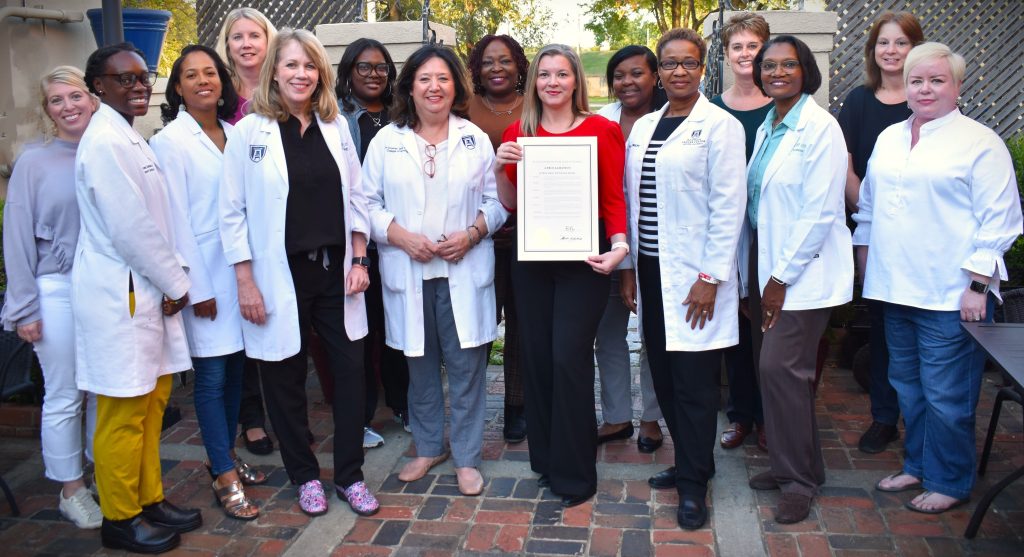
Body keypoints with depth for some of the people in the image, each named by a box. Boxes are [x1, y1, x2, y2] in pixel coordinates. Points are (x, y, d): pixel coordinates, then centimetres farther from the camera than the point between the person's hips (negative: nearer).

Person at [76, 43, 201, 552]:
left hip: (145, 290, 9)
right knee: (124, 413, 2)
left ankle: (148, 499, 30)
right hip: (119, 295, -9)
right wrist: (176, 285, -9)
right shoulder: (104, 143, -15)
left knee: (151, 401, 16)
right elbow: (130, 228, -19)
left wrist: (174, 277, 6)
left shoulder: (129, 138, 16)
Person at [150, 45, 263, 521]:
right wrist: (197, 287, -12)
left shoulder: (234, 134, 10)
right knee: (211, 376, 1)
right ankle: (225, 478, 10)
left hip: (240, 265, 6)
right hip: (204, 272, -6)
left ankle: (226, 456, 28)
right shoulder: (169, 141, -7)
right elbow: (176, 219, -10)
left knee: (235, 369, 13)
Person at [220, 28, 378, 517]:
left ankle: (350, 475, 22)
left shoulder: (336, 126, 6)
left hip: (335, 271, 3)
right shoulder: (249, 132, -4)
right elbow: (233, 213, -5)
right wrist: (246, 281, -9)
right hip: (281, 276, -3)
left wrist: (359, 261, 2)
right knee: (286, 381, 8)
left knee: (351, 373, 5)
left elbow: (355, 198, 10)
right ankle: (305, 476, 28)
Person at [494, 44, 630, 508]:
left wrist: (619, 246, -17)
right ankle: (545, 457, 25)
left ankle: (574, 472, 9)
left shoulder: (602, 130, -1)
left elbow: (614, 197, -1)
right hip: (531, 257, 4)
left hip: (581, 257, -3)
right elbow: (510, 204, 11)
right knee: (536, 356, 8)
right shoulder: (518, 133, 8)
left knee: (569, 358, -7)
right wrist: (500, 169, -7)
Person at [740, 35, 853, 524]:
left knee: (780, 367, -9)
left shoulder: (820, 127, -12)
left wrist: (782, 277, -16)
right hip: (764, 264, 8)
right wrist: (757, 271, 8)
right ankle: (787, 464, 25)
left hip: (802, 272, -7)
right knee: (769, 367, 10)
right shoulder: (766, 129, 12)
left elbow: (820, 212, -17)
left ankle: (799, 480, 7)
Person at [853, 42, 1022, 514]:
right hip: (896, 288, 6)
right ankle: (917, 466, 32)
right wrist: (865, 251, 18)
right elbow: (869, 205, 22)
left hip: (950, 294, -6)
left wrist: (978, 285, -13)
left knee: (945, 395, 1)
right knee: (908, 387, 16)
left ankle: (949, 482, 18)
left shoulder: (979, 142, -5)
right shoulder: (889, 138, 13)